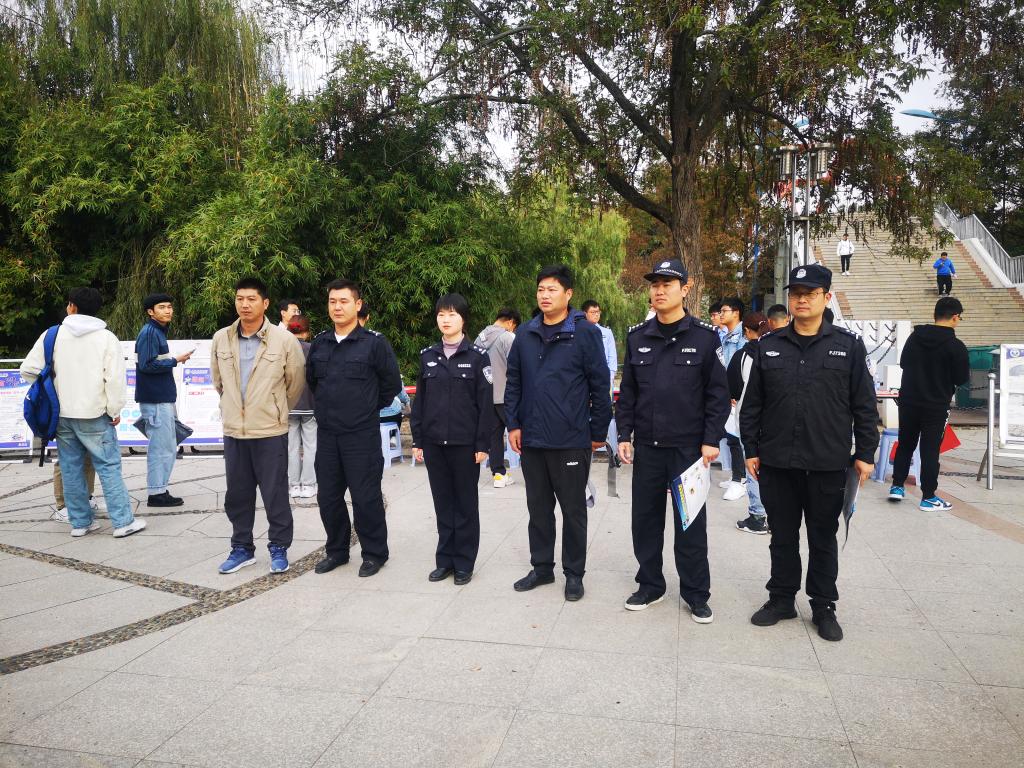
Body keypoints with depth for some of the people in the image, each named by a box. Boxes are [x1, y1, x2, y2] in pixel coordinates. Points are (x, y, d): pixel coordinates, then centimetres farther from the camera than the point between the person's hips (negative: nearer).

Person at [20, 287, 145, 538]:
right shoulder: (106, 338, -7)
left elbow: (28, 369, 0)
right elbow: (115, 378, -13)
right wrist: (115, 410, -2)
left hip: (61, 414, 3)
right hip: (93, 414, -3)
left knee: (71, 469, 11)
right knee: (109, 466, 0)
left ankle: (80, 522, 18)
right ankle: (123, 522, -1)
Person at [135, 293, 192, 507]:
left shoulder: (158, 331, 16)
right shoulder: (149, 332, -12)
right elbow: (147, 365, -20)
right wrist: (175, 360, -12)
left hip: (163, 399, 10)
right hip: (156, 401, -10)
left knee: (168, 448, 14)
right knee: (162, 448, -5)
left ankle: (159, 491, 21)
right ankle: (156, 493, 3)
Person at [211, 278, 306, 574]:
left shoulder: (284, 340, -9)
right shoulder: (221, 339, 3)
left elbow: (295, 383, 2)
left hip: (271, 431, -4)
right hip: (233, 431, 4)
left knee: (275, 494, 5)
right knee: (237, 495, 13)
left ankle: (279, 549, 20)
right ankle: (242, 548, 28)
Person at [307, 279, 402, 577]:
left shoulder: (374, 343, -8)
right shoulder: (319, 343, 8)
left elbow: (392, 383, -1)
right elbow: (311, 379, 22)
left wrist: (369, 408, 5)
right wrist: (328, 405, 15)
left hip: (362, 435, -5)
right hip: (326, 433, 5)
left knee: (366, 497, 1)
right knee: (328, 497, 12)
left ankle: (374, 553, 17)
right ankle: (336, 550, 29)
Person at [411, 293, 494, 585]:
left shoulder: (477, 356, -4)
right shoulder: (427, 356, 7)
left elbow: (486, 403, -5)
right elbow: (419, 400, 9)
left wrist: (482, 444, -9)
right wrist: (417, 439, 5)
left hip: (465, 442, -3)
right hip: (434, 442, 3)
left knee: (466, 503, 8)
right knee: (442, 502, 11)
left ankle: (464, 563, 17)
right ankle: (445, 559, 23)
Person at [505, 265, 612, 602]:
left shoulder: (585, 333, -8)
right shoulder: (525, 334, 5)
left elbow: (600, 385, -6)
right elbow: (513, 382, 9)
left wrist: (598, 432, -5)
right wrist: (513, 424, 3)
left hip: (571, 440, -4)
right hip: (531, 438, 4)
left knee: (573, 510, 9)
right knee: (538, 507, 16)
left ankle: (574, 573, 24)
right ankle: (541, 567, 31)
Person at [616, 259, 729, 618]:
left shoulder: (705, 336, -4)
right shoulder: (637, 336, 6)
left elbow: (718, 393, -4)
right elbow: (627, 391, 9)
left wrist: (711, 440, -10)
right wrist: (624, 435, 3)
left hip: (689, 447, -3)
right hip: (646, 446, 3)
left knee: (690, 522, 6)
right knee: (645, 518, 11)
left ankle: (696, 593, 21)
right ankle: (650, 584, 27)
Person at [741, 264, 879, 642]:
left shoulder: (848, 346, 1)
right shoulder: (769, 346, 5)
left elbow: (864, 405, 2)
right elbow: (752, 403, 7)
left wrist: (865, 453, -1)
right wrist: (751, 449, 4)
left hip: (828, 465, -1)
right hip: (777, 462, 2)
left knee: (823, 539, 11)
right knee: (782, 536, 13)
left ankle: (823, 607, 25)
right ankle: (782, 599, 27)